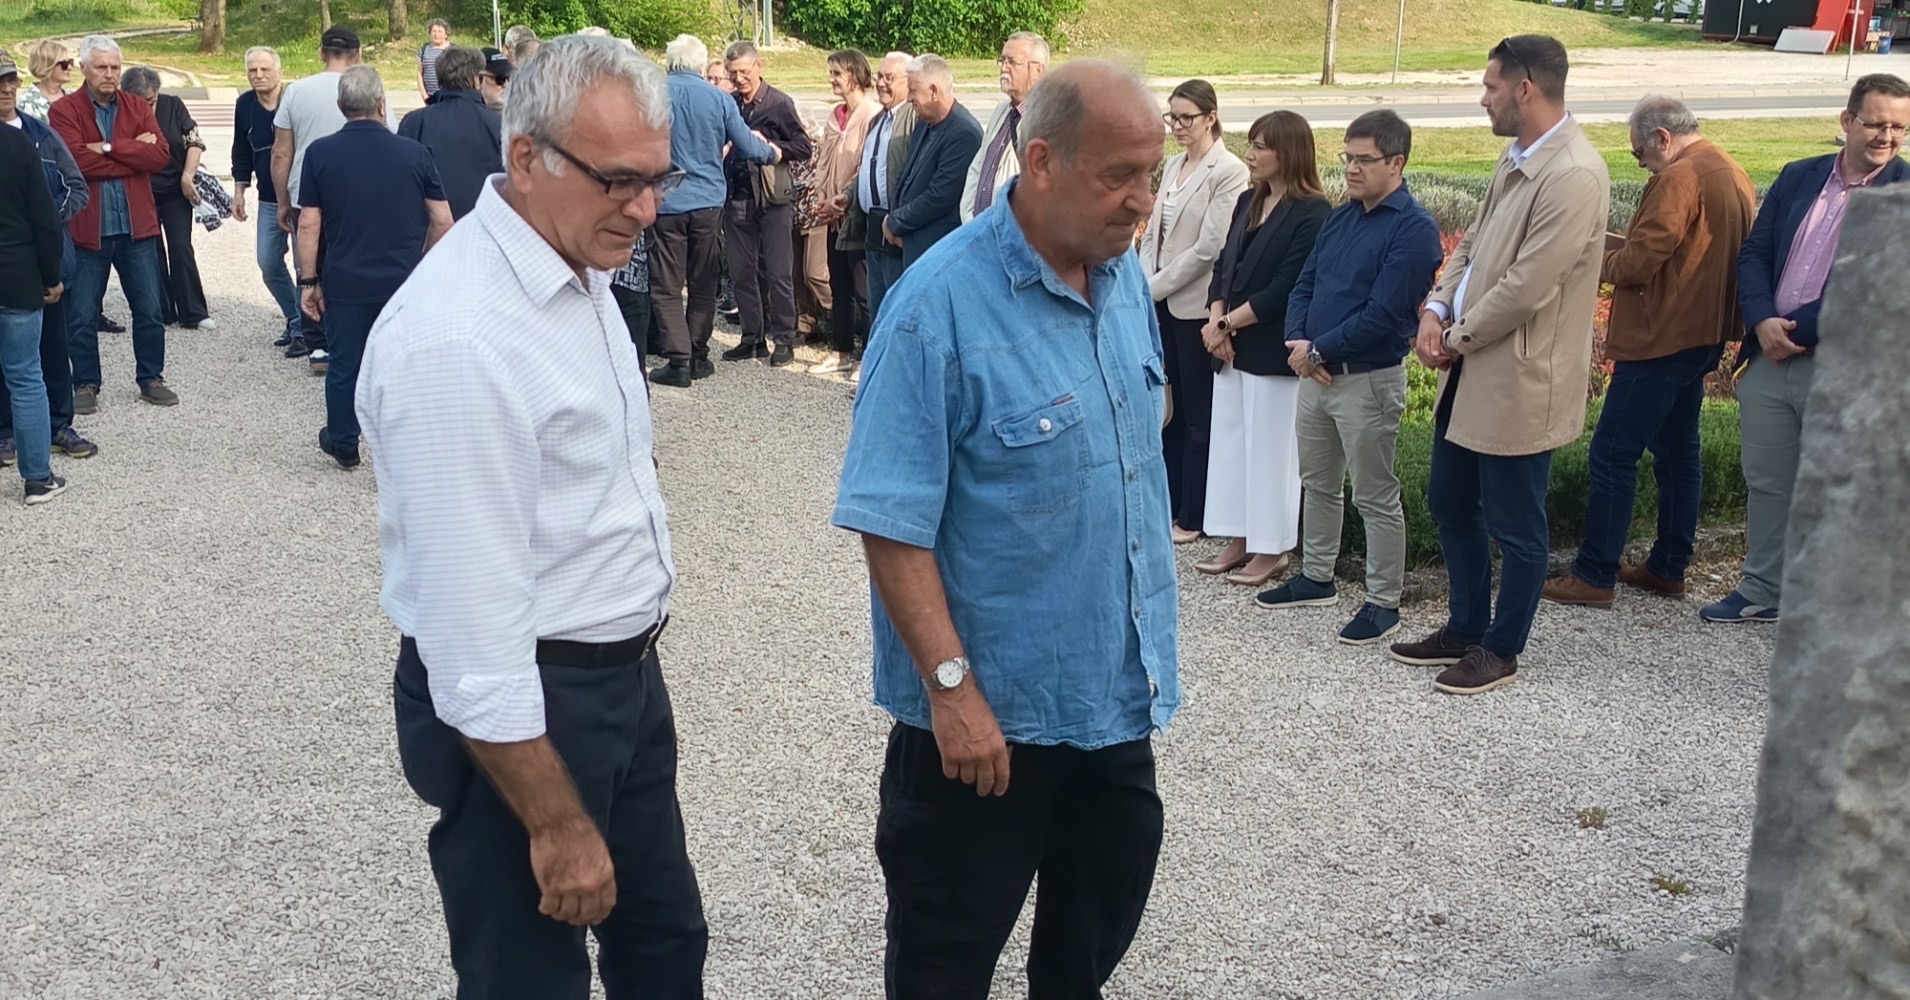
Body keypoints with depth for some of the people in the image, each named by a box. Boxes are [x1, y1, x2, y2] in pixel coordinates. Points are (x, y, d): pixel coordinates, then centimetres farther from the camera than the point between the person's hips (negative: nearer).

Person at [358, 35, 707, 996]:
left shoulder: (579, 267, 4)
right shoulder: (458, 336, -27)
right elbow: (471, 619, -26)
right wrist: (557, 825, -21)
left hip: (625, 673, 9)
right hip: (524, 710, -9)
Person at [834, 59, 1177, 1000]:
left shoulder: (1125, 276, 1)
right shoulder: (942, 303, -22)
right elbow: (892, 524, -22)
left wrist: (1148, 637, 15)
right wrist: (952, 686, -24)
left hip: (1117, 688, 7)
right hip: (991, 706, -6)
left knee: (1106, 905, 23)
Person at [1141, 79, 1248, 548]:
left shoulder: (1228, 172, -11)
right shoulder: (1173, 166, 13)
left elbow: (1208, 248, -16)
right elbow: (1153, 232, 13)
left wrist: (1153, 286, -12)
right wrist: (1141, 285, -1)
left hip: (1196, 306, -7)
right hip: (1161, 303, 7)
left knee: (1197, 414, 3)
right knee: (1171, 408, 12)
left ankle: (1191, 517, 12)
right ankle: (1168, 503, 21)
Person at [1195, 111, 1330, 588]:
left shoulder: (1312, 214, -14)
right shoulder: (1248, 200, 10)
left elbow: (1285, 289, -19)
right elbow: (1224, 265, 11)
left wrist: (1227, 323, -14)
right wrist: (1217, 321, -5)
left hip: (1273, 352, -8)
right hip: (1231, 347, 8)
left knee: (1269, 447, 2)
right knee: (1230, 440, 12)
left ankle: (1273, 549, 14)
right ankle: (1240, 539, 23)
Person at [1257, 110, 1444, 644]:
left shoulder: (1413, 228, -16)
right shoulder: (1340, 218, 9)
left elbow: (1383, 315, -22)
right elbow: (1304, 286, 10)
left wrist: (1319, 350, -17)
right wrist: (1297, 342, -8)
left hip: (1369, 379, -8)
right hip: (1316, 373, 8)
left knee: (1375, 497, 3)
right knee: (1317, 483, 19)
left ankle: (1383, 603, 14)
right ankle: (1316, 577, 35)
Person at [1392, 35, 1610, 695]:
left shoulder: (1574, 176, -21)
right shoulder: (1515, 160, 10)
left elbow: (1525, 288, -23)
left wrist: (1456, 339, -11)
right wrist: (1436, 311, -1)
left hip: (1518, 380, -10)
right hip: (1472, 369, 10)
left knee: (1514, 524, 6)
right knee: (1449, 501, 19)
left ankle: (1501, 651, 22)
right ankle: (1465, 627, 35)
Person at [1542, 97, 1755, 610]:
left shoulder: (1680, 179, -17)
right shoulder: (1732, 174, 13)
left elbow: (1637, 263, -21)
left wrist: (1602, 262, -2)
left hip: (1660, 340, -10)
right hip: (1702, 336, 10)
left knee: (1613, 454, -5)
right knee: (1678, 449, 16)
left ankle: (1594, 576, -1)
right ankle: (1668, 567, 25)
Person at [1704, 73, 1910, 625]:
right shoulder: (1799, 177, 9)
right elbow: (1754, 253, 7)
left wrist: (1797, 329, -16)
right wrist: (1762, 322, -9)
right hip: (1770, 356, 5)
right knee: (1766, 482, 14)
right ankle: (1763, 591, 29)